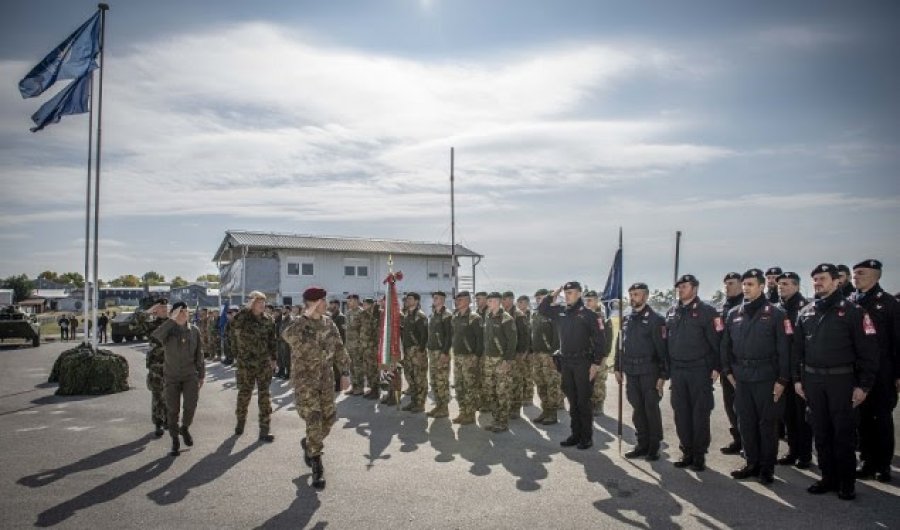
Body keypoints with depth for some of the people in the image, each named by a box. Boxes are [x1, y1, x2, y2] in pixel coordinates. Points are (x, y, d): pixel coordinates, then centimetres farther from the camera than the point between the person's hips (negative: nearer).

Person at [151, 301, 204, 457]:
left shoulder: (194, 331, 0)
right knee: (173, 410, 4)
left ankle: (185, 428, 16)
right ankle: (175, 441, 21)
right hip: (172, 377, -1)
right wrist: (172, 320, -33)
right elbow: (155, 337, -32)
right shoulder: (168, 330, -6)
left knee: (191, 405, -14)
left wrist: (201, 375, 7)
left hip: (190, 375, 1)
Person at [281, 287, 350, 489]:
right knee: (314, 422, -6)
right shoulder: (298, 324, -14)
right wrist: (307, 316, -35)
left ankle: (309, 444, 40)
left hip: (326, 378, 6)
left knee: (328, 417, 12)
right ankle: (317, 468, 8)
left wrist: (345, 373, 9)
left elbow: (339, 348, 11)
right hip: (305, 380, -6)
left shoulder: (328, 322, 4)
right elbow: (287, 335, -40)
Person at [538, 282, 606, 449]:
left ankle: (587, 437, 11)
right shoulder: (560, 312, 8)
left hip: (583, 362, -5)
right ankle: (576, 434, 21)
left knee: (583, 401, 0)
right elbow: (541, 309, 19)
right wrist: (552, 295, 5)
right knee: (572, 401, 12)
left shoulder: (589, 315, -7)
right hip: (566, 362, 5)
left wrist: (596, 363, -13)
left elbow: (600, 339, -8)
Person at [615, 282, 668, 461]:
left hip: (649, 371, -6)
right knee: (637, 409, 11)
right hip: (631, 372, 6)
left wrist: (663, 374, -14)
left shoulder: (655, 319, -8)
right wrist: (618, 368, 13)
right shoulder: (627, 319, 11)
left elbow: (662, 348, -11)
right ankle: (643, 444, 22)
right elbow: (621, 345, 16)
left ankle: (654, 447, 14)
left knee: (651, 409, 3)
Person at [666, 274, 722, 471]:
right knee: (681, 414, 9)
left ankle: (699, 455, 13)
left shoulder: (706, 311, -5)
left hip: (700, 370, -5)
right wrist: (666, 368, 13)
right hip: (677, 371, 5)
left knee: (700, 414, 2)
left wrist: (716, 367, -12)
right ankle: (687, 452, 20)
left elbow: (716, 340, -9)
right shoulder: (671, 312, 11)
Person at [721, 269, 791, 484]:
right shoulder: (733, 314, 9)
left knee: (767, 423, 4)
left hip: (766, 378, -4)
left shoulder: (775, 313, -3)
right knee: (746, 423, 10)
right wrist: (728, 371, 8)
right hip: (741, 378, 4)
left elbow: (784, 348, -7)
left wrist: (782, 379, -11)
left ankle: (767, 468, 16)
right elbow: (725, 345, 14)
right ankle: (752, 463, 23)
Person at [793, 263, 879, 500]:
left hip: (842, 380, -4)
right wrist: (797, 378, 8)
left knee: (843, 433, 3)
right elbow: (797, 348, 12)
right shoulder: (805, 313, 8)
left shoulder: (852, 311, -5)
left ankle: (847, 482, 16)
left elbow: (867, 350, -7)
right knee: (821, 432, 11)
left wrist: (864, 385, -10)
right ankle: (828, 478, 22)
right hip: (812, 380, 4)